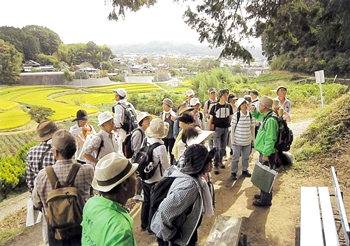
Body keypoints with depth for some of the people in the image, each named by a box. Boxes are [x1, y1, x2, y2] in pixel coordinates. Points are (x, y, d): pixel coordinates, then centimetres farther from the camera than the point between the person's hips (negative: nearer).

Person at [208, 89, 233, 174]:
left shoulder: (229, 106, 1)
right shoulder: (215, 106, -8)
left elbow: (230, 117, 11)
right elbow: (211, 118, -4)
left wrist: (229, 124, 6)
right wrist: (209, 129, -4)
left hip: (226, 129, 4)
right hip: (217, 128, -4)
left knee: (223, 147, 15)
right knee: (217, 147, -5)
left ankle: (220, 161, 34)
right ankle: (216, 165, 2)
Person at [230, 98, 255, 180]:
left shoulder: (251, 115, -1)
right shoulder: (236, 115, -11)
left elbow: (252, 127, 9)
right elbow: (232, 127, -7)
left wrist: (252, 138, 11)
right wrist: (232, 140, -8)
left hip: (248, 141, 4)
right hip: (238, 141, -4)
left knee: (246, 157, 16)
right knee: (235, 157, 6)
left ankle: (245, 171, 33)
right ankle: (233, 173, 18)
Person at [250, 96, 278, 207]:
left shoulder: (271, 120, -24)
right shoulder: (265, 117, 6)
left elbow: (270, 139, -26)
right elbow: (258, 116, 31)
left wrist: (266, 154, -23)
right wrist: (254, 111, 10)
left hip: (267, 154, -10)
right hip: (263, 152, 10)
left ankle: (265, 200, 16)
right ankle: (263, 194, 38)